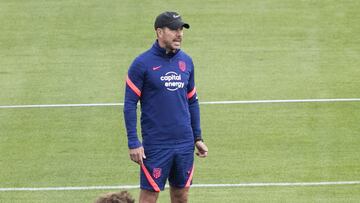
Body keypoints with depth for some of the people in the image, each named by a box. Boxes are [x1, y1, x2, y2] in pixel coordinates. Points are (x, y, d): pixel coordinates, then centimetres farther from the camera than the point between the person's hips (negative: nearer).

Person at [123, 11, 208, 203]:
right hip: (156, 145, -5)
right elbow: (130, 105, -7)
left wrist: (198, 138, 13)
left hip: (185, 144, 5)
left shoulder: (186, 61, 8)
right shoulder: (142, 63, -8)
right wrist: (133, 143, -12)